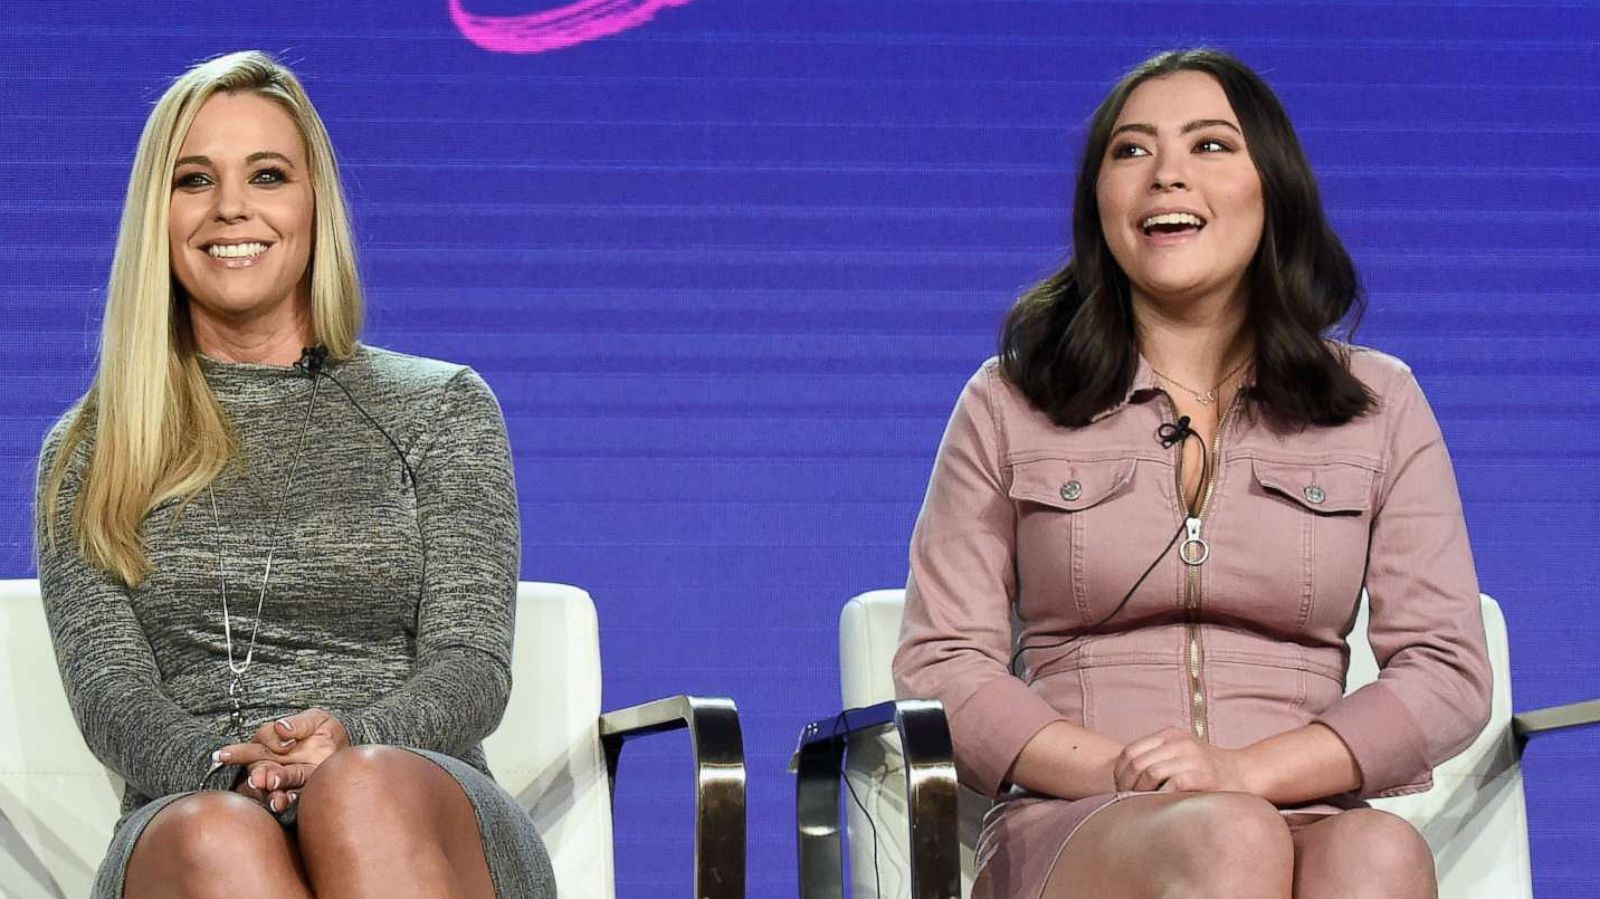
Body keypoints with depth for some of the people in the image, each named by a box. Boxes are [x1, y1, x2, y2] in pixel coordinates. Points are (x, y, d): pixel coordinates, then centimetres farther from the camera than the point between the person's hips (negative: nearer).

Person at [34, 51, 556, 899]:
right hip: (182, 815, 0)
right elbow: (108, 686, 5)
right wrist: (218, 768, -19)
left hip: (419, 827, 0)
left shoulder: (442, 407, 16)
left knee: (364, 792, -39)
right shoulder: (89, 453, 19)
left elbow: (472, 668, 5)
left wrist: (354, 741, -19)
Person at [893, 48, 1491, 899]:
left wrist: (1247, 771, -10)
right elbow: (940, 665, 7)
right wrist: (1115, 773, -12)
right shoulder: (1008, 406, 14)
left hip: (1312, 821, 1)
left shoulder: (1379, 406, 15)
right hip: (1067, 825, -1)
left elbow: (1448, 673, 7)